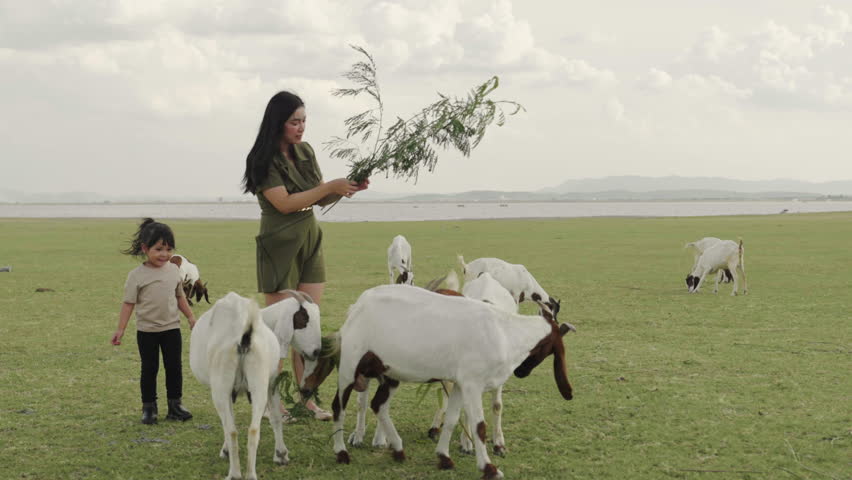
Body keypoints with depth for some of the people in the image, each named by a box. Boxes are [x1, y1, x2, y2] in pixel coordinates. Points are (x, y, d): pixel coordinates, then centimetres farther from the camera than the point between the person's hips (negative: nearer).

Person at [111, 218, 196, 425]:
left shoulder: (173, 270, 3)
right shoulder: (137, 275, -9)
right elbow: (129, 303, -7)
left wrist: (191, 318, 17)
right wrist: (120, 329, -9)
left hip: (171, 328, 3)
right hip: (147, 330, -3)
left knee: (174, 367, 4)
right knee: (149, 369, 4)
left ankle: (175, 405, 13)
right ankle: (149, 408, 13)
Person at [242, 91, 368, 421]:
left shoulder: (305, 151, 8)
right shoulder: (263, 160, -12)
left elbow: (320, 199, 12)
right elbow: (285, 203, -20)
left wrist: (348, 189, -6)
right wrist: (330, 187, -21)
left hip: (310, 241, 6)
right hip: (280, 246, -6)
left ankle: (307, 400, 11)